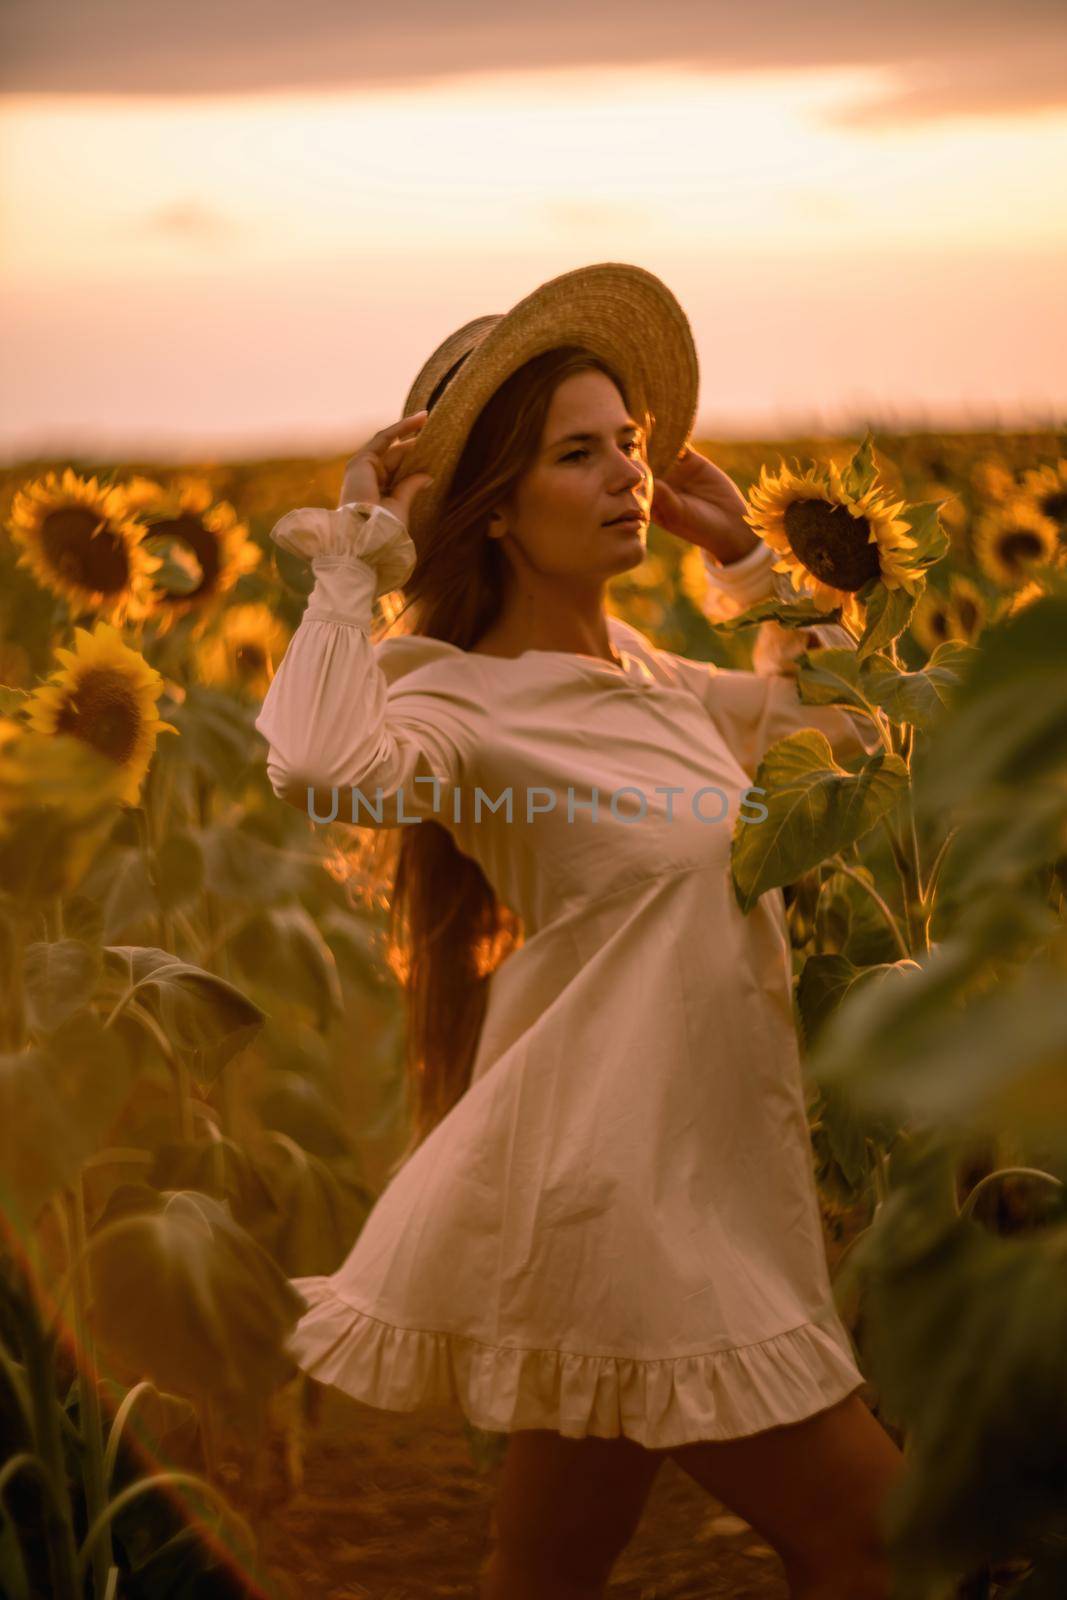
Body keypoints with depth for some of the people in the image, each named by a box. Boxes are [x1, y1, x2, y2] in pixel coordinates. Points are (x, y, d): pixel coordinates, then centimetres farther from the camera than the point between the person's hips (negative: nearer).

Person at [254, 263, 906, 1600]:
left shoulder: (647, 677, 12)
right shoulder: (462, 700, -13)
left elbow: (835, 713, 28)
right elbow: (317, 767, -36)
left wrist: (735, 550, 17)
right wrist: (358, 548, -21)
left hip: (686, 1178, 8)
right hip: (613, 1185, -8)